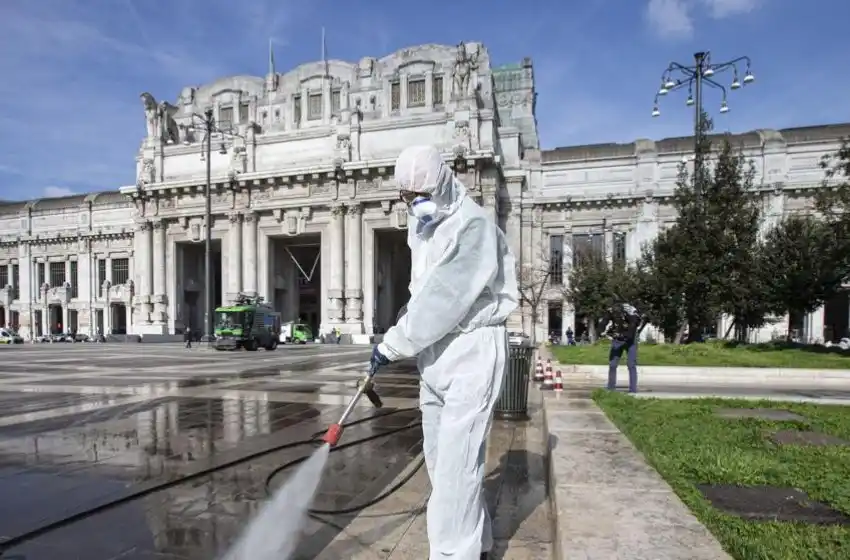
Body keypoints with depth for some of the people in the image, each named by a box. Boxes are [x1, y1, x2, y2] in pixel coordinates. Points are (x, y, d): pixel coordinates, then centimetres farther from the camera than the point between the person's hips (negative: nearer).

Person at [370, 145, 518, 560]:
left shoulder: (473, 225, -16)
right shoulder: (422, 227, 13)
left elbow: (445, 298, -22)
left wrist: (393, 344, -16)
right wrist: (400, 338, 5)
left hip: (472, 350, -9)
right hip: (435, 351, 9)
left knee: (456, 460, -9)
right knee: (439, 456, 15)